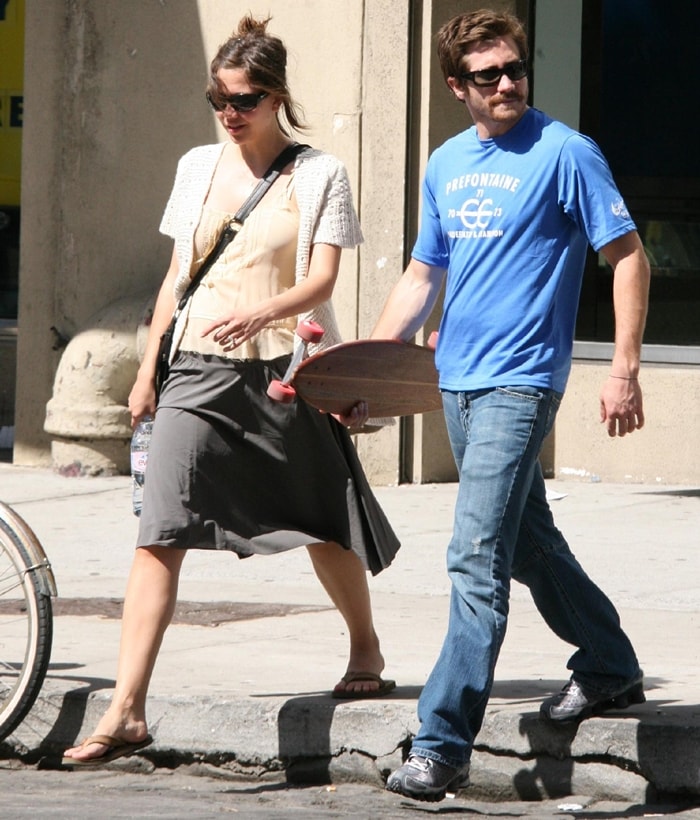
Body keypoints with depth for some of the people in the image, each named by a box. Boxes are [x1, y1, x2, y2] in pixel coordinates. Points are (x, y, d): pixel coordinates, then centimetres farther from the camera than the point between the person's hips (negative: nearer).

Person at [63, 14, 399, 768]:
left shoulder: (318, 175, 0)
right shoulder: (198, 168, 11)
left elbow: (321, 281, -9)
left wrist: (261, 312, -28)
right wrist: (148, 367, 13)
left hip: (283, 372, -2)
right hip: (198, 368, 2)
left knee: (323, 528, 11)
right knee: (158, 533, -12)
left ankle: (366, 652, 40)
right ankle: (125, 711, -17)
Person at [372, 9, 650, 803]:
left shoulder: (564, 154, -7)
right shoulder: (446, 165, 12)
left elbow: (628, 255, -6)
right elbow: (422, 276, 20)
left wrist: (625, 368, -13)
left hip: (519, 383, -7)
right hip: (456, 380, 8)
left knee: (477, 564, -14)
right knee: (527, 544, 20)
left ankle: (442, 744, -17)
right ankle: (610, 669, 39)